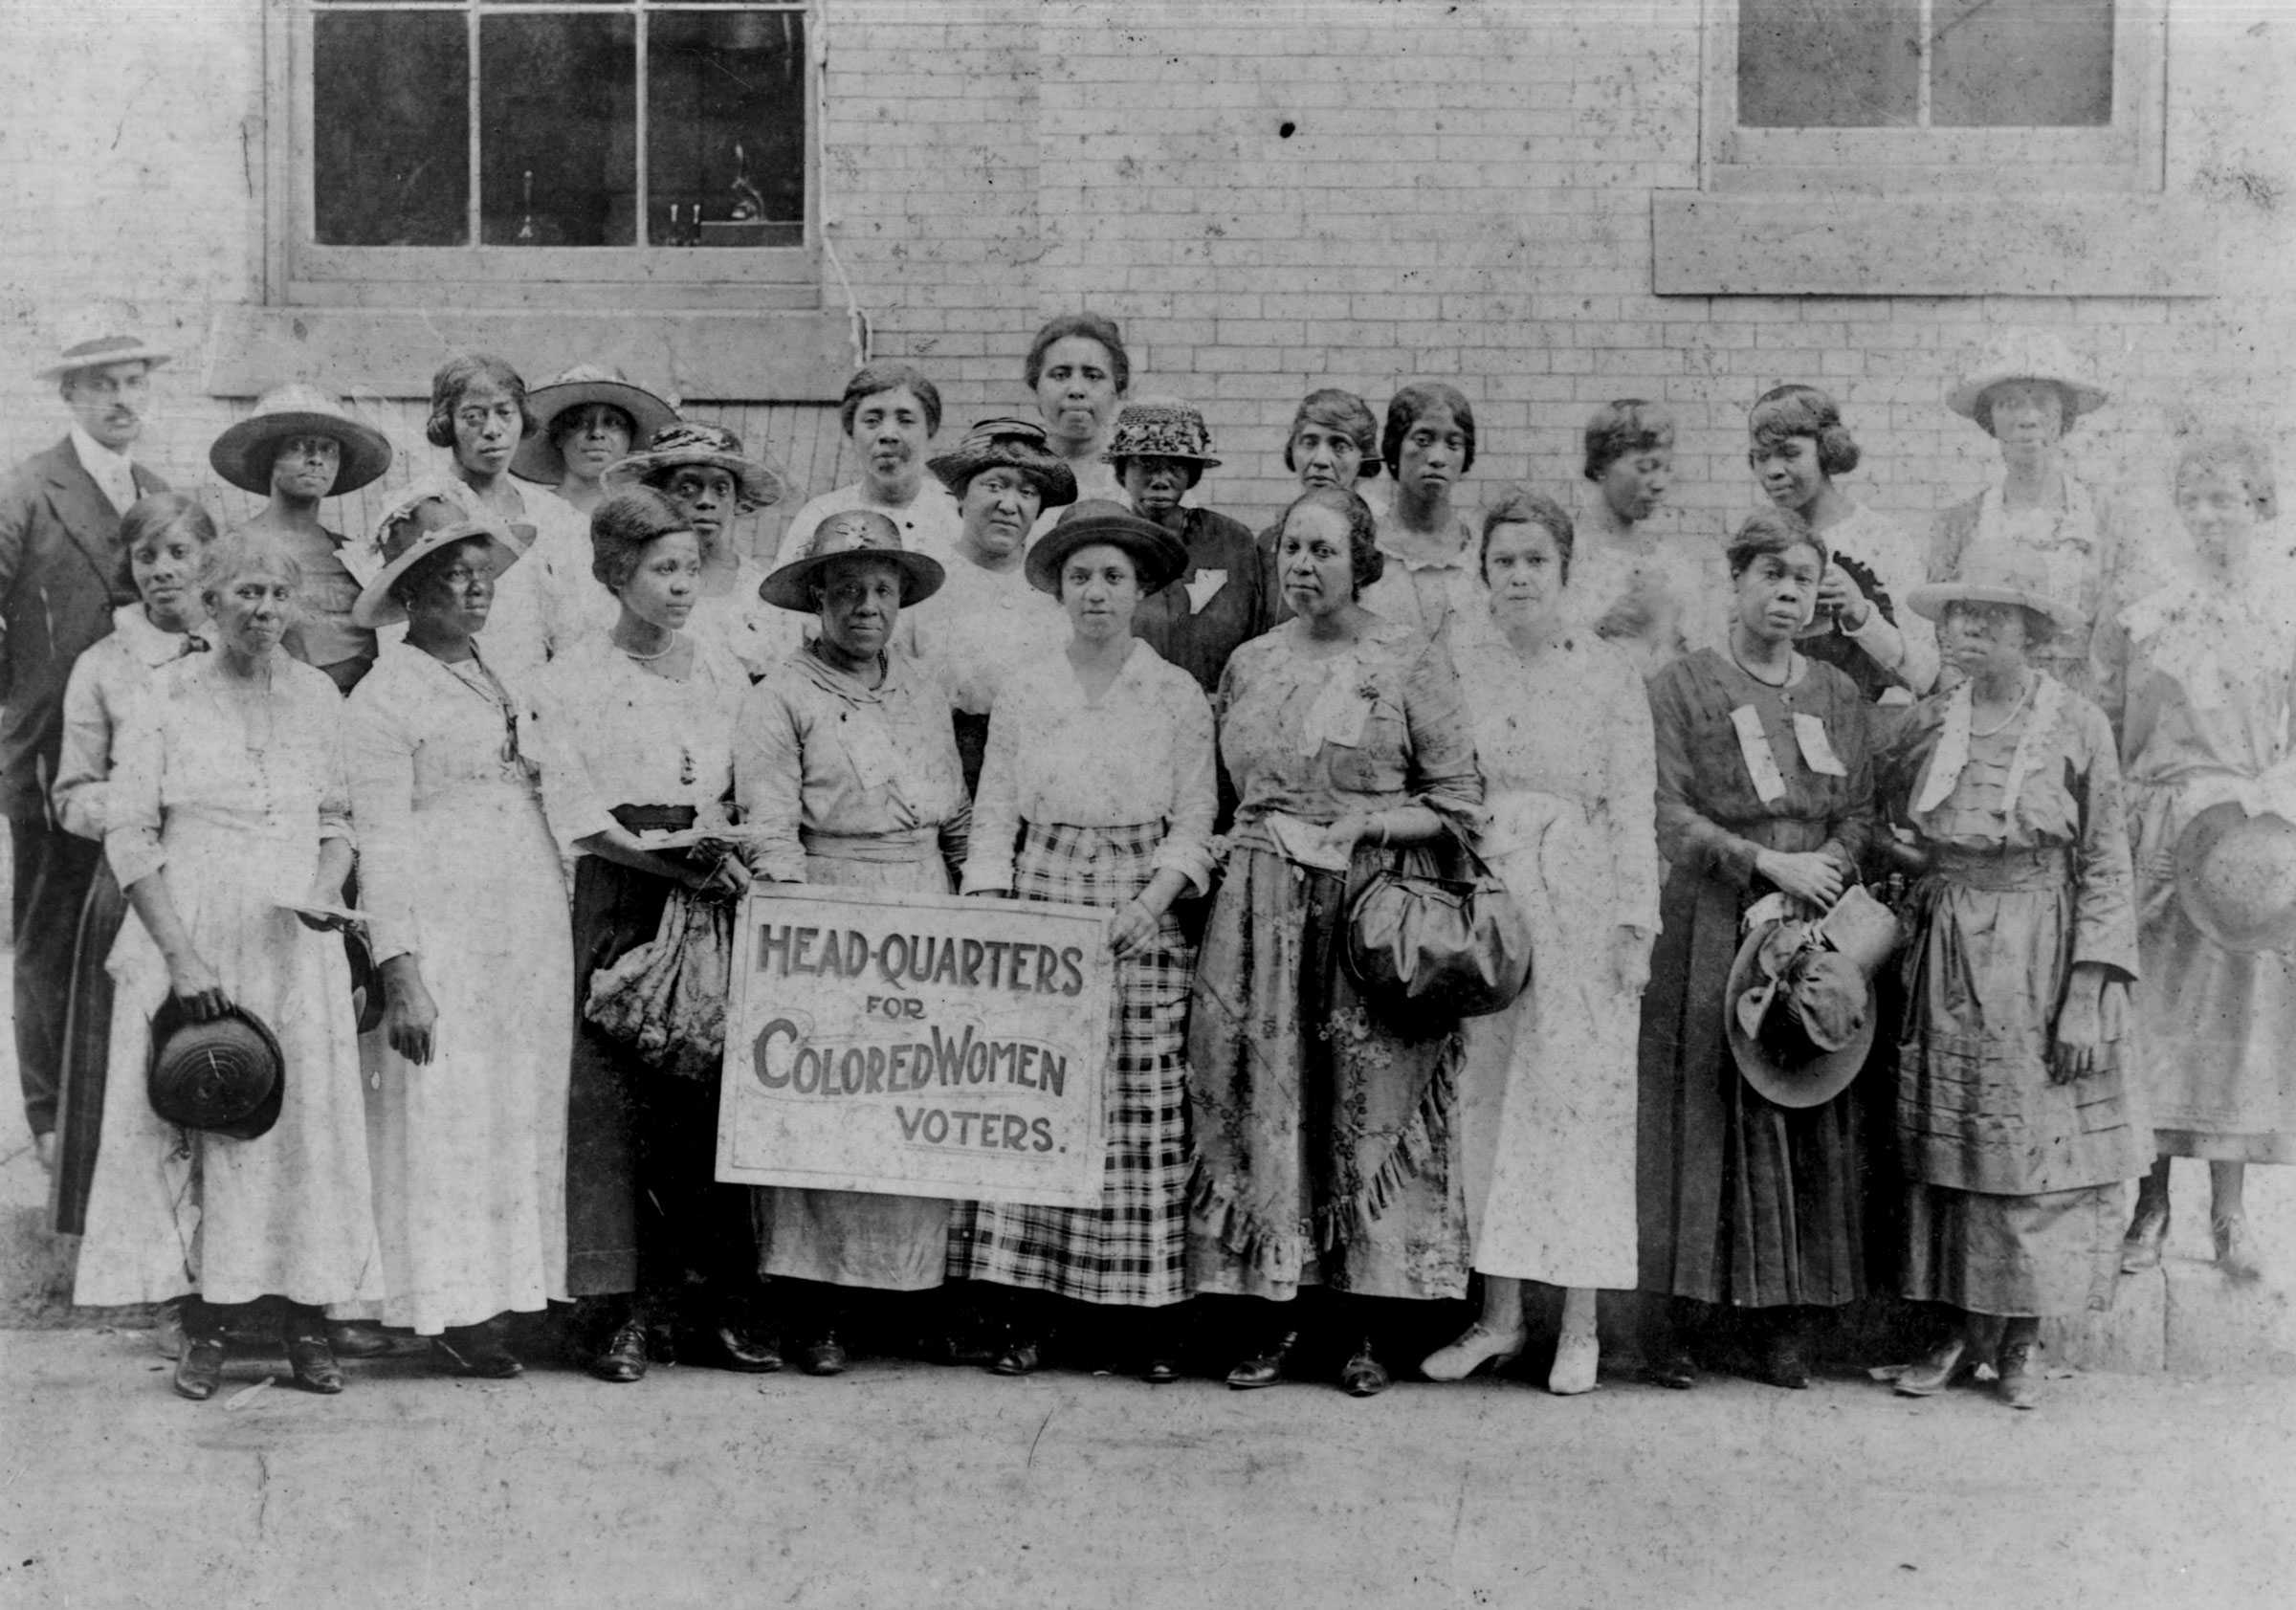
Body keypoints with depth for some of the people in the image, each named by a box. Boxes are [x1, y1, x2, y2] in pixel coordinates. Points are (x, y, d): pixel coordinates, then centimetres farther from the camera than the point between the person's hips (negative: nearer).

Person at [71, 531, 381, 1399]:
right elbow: (129, 835, -4)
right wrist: (180, 953, -11)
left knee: (306, 1125, 1)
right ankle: (205, 1325, 9)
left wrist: (327, 889, -8)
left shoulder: (318, 695, 6)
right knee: (196, 1125, -1)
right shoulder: (167, 695, -1)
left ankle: (305, 1321, 11)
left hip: (294, 946, 2)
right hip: (191, 943, -2)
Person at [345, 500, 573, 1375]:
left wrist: (563, 932, 11)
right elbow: (381, 842, -7)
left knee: (527, 1112, 6)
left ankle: (504, 1295, 13)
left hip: (534, 931, 6)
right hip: (444, 933, -6)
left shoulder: (507, 687, 18)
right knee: (446, 1113, -3)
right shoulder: (385, 695, -2)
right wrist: (400, 971, -14)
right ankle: (454, 1310, 4)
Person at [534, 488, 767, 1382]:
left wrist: (738, 852, -2)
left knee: (715, 1090, 0)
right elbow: (579, 818, -7)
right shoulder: (576, 677, 0)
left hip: (714, 890, 4)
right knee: (618, 1095, -5)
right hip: (622, 899, -3)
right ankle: (620, 1308, 2)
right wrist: (686, 864, -15)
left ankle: (714, 1305, 6)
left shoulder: (722, 668, 13)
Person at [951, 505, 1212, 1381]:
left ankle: (1149, 1315, 3)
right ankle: (1026, 1313, 2)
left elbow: (1193, 823, 3)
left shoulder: (1177, 694, 5)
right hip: (1039, 908, 1)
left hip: (1141, 917, -1)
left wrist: (1150, 904, -12)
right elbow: (994, 816, 7)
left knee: (1142, 1107, -4)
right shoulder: (1022, 690, 8)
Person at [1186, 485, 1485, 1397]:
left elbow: (1461, 803, -1)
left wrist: (1366, 823, -11)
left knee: (1367, 1105, -2)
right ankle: (1274, 1317, 9)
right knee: (1261, 1097, 0)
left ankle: (1366, 1328, 7)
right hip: (1259, 904, 3)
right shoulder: (1248, 664, 14)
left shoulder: (1411, 663, 1)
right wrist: (1243, 841, 3)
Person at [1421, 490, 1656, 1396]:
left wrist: (1634, 924, -6)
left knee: (1579, 1100, -1)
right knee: (1483, 1098, 4)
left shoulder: (1609, 672, 0)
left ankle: (1579, 1327, 7)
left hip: (1577, 904, -2)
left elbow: (1631, 808, -1)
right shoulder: (1456, 654, 6)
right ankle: (1499, 1314, 15)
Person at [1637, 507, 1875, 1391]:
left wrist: (1825, 873, -9)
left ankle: (1786, 1325, 6)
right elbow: (1667, 814, -6)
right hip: (1708, 930, -3)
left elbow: (1859, 815, 10)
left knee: (1806, 1124, 0)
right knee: (1700, 1111, -5)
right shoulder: (1680, 687, 3)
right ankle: (1668, 1325, 0)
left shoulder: (1838, 694, 15)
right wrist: (1769, 862, -13)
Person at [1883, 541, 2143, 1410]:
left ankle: (2023, 1338, 14)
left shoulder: (2076, 725, -3)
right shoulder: (1928, 723, 7)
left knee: (2034, 1141, 1)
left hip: (2041, 953, -3)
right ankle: (1966, 1324, 15)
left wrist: (2091, 993, -10)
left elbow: (2107, 867, -4)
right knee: (1947, 1142, 4)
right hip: (1947, 952, 3)